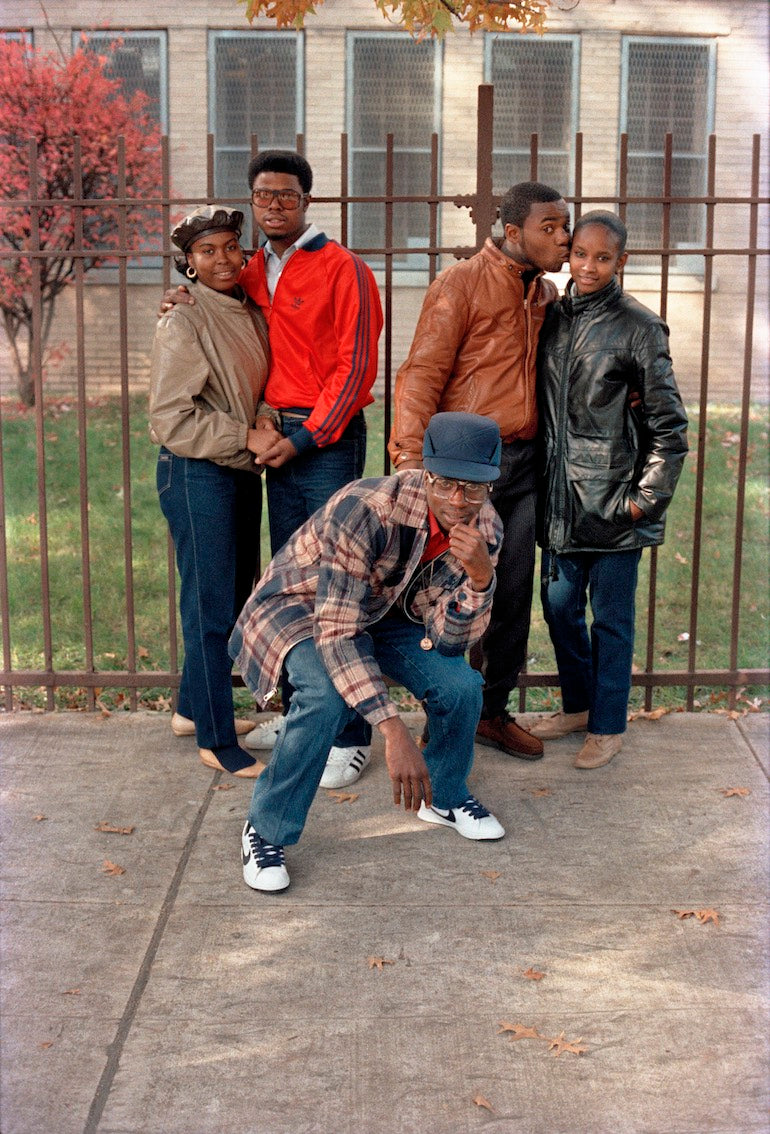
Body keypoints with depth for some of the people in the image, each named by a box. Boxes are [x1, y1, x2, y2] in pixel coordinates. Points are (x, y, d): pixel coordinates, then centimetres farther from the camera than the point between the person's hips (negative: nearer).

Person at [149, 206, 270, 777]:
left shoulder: (251, 313, 10)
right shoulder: (185, 322, -12)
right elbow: (171, 417, -16)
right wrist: (247, 437, -18)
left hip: (243, 473, 8)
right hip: (197, 474, -8)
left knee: (236, 598, 16)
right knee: (211, 607, -3)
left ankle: (193, 707, 32)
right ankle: (216, 741, 6)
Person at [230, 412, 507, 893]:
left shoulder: (484, 529, -18)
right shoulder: (367, 510, -38)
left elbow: (448, 640, -18)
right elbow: (338, 630, -39)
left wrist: (480, 577, -38)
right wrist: (394, 732, -46)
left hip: (386, 609, 5)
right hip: (303, 602, -5)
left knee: (461, 685, -15)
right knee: (329, 697, -33)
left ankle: (444, 796, 17)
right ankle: (266, 831, -11)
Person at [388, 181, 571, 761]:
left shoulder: (548, 296, 13)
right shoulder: (461, 283, -7)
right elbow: (421, 374, -13)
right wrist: (411, 460, -23)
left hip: (524, 463, 6)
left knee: (514, 593, 10)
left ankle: (494, 711, 24)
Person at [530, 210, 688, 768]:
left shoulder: (639, 328, -7)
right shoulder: (554, 317, 8)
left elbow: (670, 425, -6)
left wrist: (647, 497, -9)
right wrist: (543, 481, 7)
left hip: (612, 500, -5)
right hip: (560, 495, 6)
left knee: (610, 616, 4)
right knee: (560, 603, 15)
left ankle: (608, 725, 19)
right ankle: (578, 704, 34)